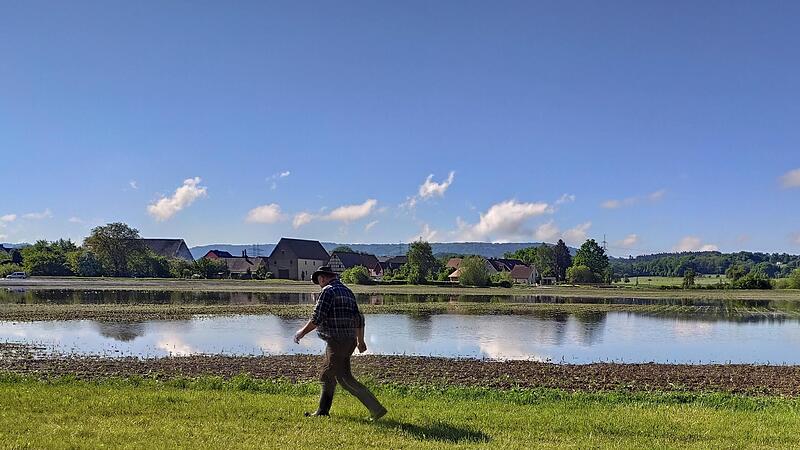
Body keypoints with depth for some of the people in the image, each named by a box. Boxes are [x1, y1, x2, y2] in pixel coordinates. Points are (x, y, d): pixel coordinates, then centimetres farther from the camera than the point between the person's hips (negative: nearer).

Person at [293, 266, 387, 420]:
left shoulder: (328, 291, -11)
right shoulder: (348, 291, 15)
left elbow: (317, 319, -17)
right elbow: (359, 318, 19)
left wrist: (302, 332, -4)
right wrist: (360, 341, 26)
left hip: (336, 342, -9)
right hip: (349, 341, 9)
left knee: (344, 379, -3)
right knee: (327, 375, 17)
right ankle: (322, 411, 23)